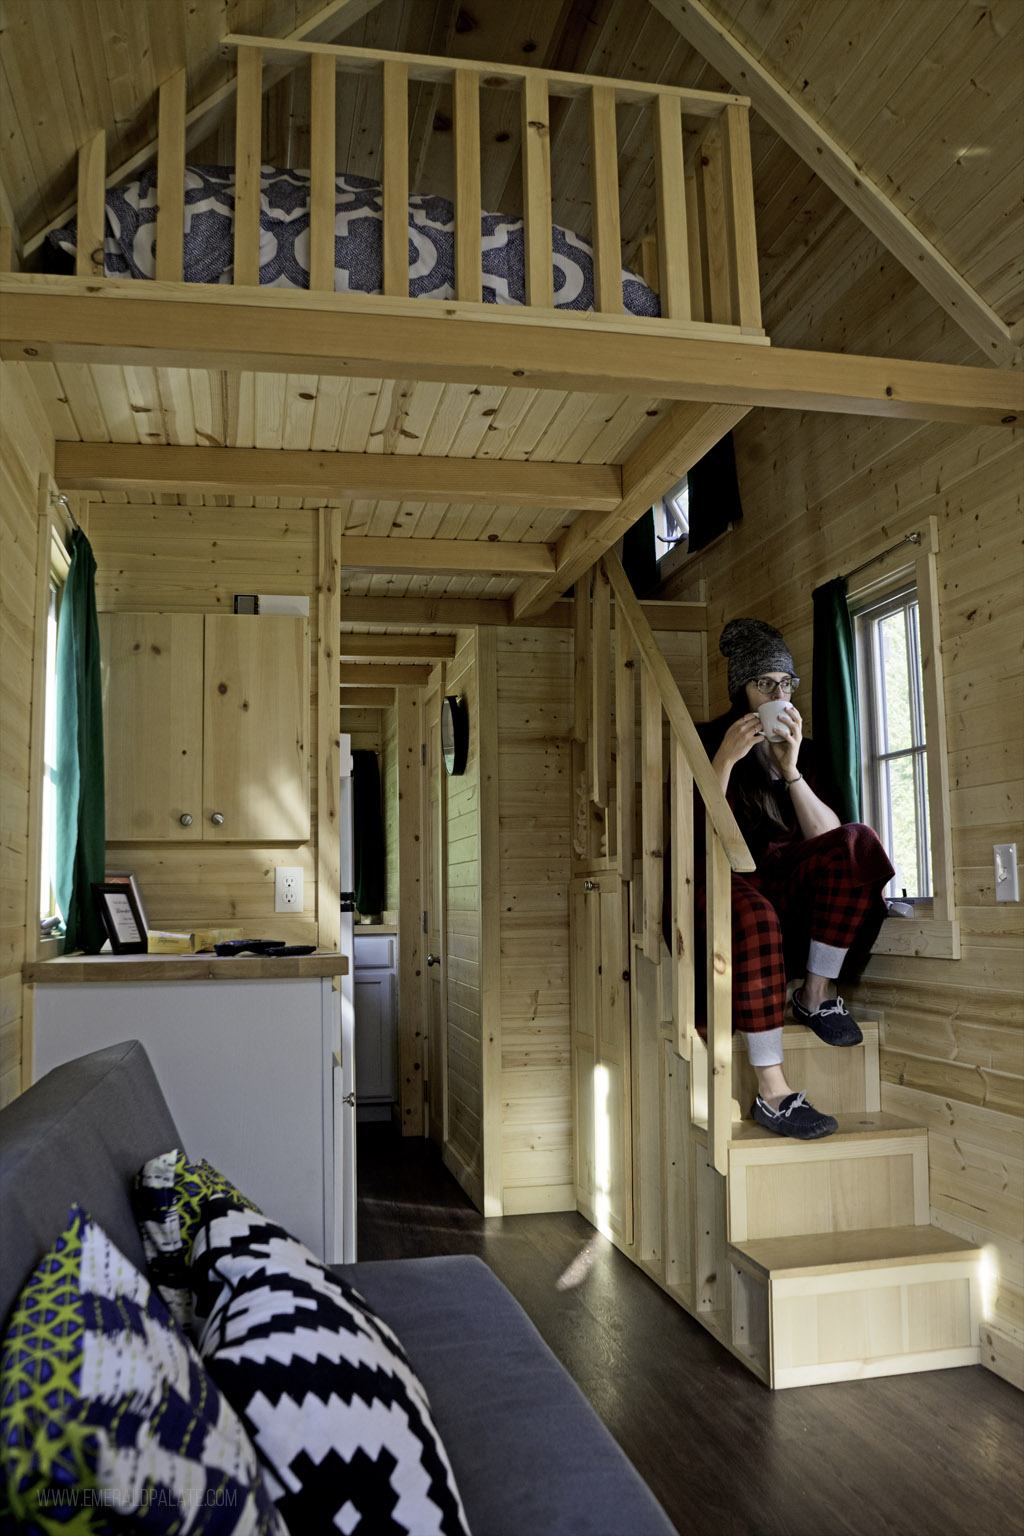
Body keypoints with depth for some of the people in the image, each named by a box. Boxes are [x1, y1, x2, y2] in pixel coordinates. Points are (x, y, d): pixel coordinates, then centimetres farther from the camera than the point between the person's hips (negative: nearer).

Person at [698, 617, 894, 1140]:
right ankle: (771, 1091, -38)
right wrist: (726, 758, -17)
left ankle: (815, 994, -18)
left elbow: (828, 836, 2)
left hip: (787, 887, 4)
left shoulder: (803, 752, 18)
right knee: (752, 914, -39)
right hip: (727, 881, -4)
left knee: (857, 844, -23)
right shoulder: (707, 742, 6)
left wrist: (791, 769, -9)